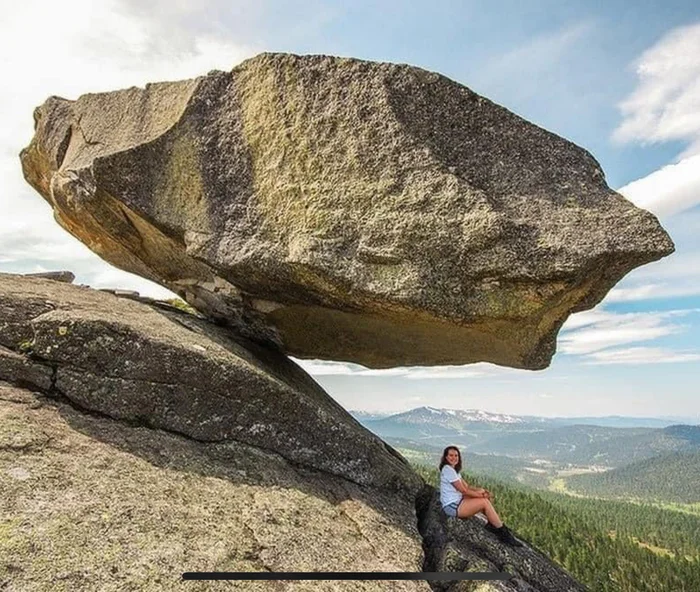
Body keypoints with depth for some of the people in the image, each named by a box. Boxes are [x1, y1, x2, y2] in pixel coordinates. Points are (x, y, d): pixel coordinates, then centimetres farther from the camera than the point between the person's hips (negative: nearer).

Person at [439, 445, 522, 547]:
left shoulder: (454, 470, 14)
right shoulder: (447, 469, -17)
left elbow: (467, 487, 10)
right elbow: (463, 490, -17)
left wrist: (482, 491, -5)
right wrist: (481, 495, -10)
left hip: (457, 502, 10)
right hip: (452, 506, -10)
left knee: (481, 491, 6)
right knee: (485, 502, -13)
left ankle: (492, 523, 6)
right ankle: (504, 535, -4)